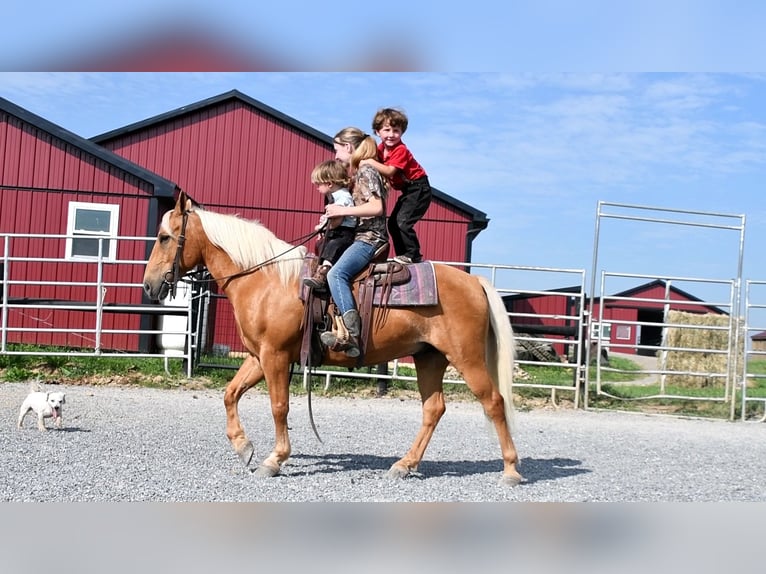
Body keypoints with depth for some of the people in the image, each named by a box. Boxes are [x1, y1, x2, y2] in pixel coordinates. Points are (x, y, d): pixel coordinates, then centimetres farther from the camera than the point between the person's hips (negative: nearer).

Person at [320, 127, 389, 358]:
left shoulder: (366, 171, -8)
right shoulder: (356, 174, 22)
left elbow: (377, 207, -20)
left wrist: (342, 210, -17)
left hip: (370, 238, -12)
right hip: (360, 237, 12)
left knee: (336, 273, -31)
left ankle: (350, 334, -42)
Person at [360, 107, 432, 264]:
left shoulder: (401, 150, -23)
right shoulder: (381, 148, 3)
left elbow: (389, 171, -30)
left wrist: (370, 162, -32)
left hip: (419, 188, -10)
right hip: (407, 190, 10)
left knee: (403, 221, -19)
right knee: (393, 223, 10)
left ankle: (413, 255, -11)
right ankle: (402, 255, 17)